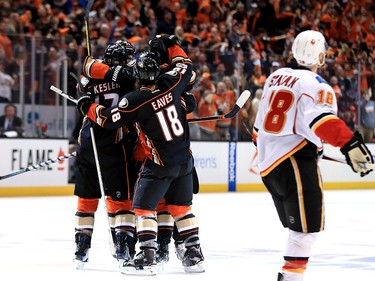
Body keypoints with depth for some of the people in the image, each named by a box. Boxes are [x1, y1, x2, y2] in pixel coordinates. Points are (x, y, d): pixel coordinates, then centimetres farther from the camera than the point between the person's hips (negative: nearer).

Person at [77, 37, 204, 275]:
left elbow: (107, 119, -9)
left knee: (144, 207, 2)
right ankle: (195, 255, 16)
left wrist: (87, 107, 8)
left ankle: (147, 258, -7)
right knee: (182, 206, 17)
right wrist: (169, 46, 22)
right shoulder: (170, 84, -6)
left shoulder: (135, 101, -18)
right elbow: (186, 68, 15)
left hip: (160, 164, -6)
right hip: (185, 159, 6)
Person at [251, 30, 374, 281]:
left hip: (268, 162, 9)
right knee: (309, 225, -9)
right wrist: (350, 144, -39)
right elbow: (323, 120, -29)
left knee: (298, 225, 17)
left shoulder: (276, 77, 15)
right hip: (293, 162, -9)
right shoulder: (316, 85, -10)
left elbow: (261, 123, 24)